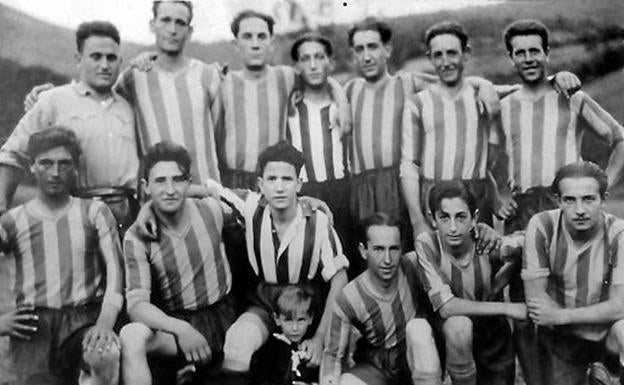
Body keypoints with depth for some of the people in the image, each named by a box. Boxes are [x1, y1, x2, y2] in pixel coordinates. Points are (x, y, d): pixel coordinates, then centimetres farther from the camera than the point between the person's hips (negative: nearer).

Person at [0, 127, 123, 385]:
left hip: (85, 318, -1)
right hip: (32, 327, 1)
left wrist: (105, 323, -15)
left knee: (106, 356, -33)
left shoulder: (94, 213, 9)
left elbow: (115, 270, 0)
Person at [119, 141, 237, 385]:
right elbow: (136, 303, -19)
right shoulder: (137, 237, -9)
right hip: (172, 322, -3)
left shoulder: (212, 210, -4)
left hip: (222, 317, 3)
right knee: (130, 336, -32)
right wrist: (180, 329, -35)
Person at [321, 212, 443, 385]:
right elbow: (333, 355, -10)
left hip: (420, 356, 1)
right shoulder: (347, 300, -18)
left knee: (418, 327, -31)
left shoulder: (414, 265, -17)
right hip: (375, 368, -1)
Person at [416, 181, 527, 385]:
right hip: (453, 337, -2)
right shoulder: (427, 244, -22)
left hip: (495, 341, 3)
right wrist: (507, 308, -28)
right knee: (459, 325, -33)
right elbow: (445, 306, -27)